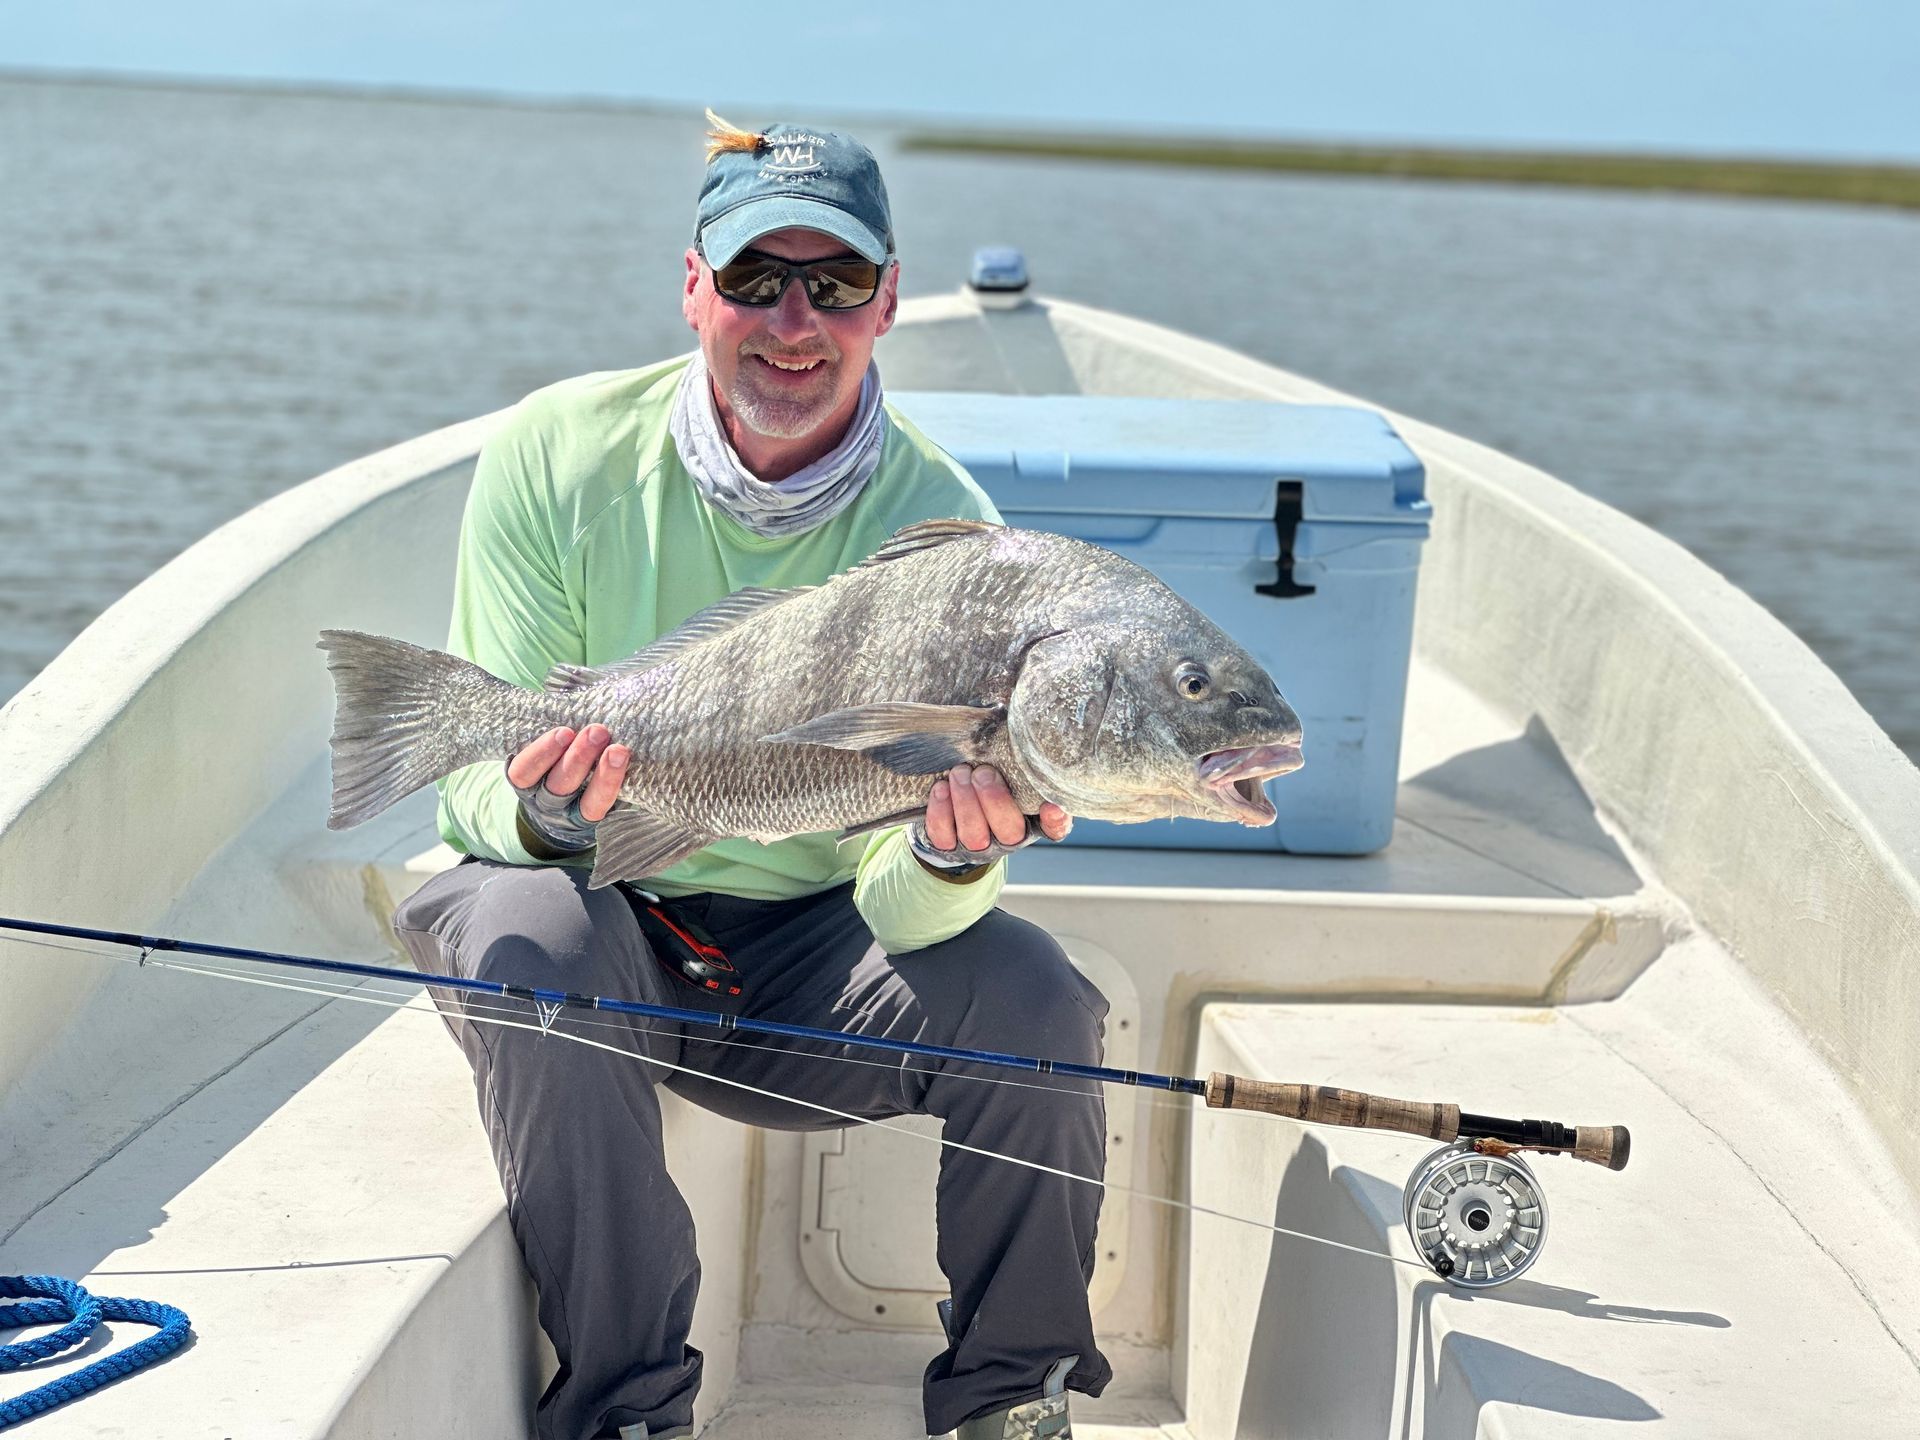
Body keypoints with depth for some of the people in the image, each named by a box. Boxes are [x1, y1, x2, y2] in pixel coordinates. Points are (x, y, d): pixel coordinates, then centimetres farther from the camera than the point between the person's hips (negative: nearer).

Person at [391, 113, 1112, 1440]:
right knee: (534, 938, -34)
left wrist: (950, 859, -41)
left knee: (1026, 992, -24)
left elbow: (893, 905, -17)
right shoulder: (560, 457, -12)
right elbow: (481, 784, -11)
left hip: (806, 946, 1)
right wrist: (543, 817, -35)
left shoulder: (940, 520, -12)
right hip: (594, 914, 0)